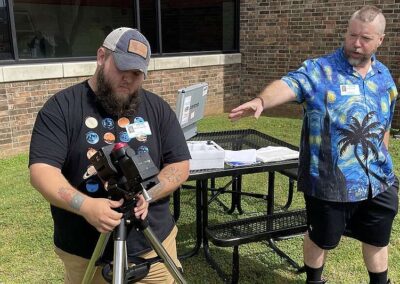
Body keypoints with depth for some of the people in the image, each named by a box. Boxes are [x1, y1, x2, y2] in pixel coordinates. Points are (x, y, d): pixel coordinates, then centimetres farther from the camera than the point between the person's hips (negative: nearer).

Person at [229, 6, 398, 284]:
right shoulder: (319, 70, -13)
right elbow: (288, 84, -33)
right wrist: (261, 101, -54)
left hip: (378, 180, 5)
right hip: (330, 180, -5)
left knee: (378, 240, 21)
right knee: (321, 239, 15)